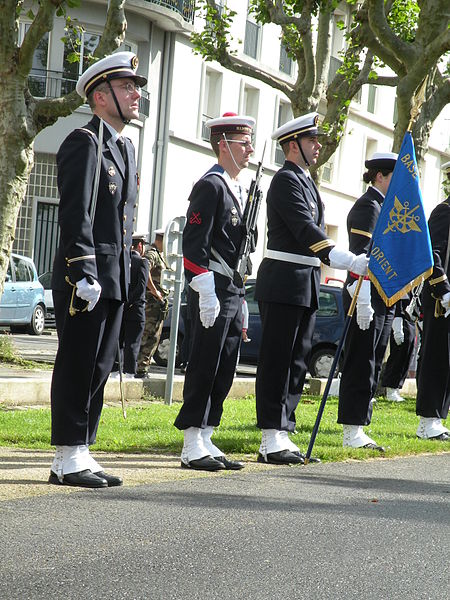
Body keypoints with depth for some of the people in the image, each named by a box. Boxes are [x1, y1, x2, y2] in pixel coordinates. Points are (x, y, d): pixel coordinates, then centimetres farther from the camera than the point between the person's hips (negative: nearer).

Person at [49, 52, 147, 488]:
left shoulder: (125, 148, 20)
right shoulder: (84, 143, -8)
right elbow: (75, 215, -16)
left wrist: (123, 274, 19)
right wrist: (85, 272, -22)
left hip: (114, 280, 9)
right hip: (84, 277, -9)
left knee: (98, 370, 10)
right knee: (76, 368, -5)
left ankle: (81, 455, 16)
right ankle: (68, 460, -1)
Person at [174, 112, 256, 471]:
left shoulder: (239, 192, 19)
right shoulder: (210, 186, -10)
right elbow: (194, 245, -16)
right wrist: (207, 295, -21)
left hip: (233, 295, 9)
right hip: (213, 293, -9)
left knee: (224, 371, 9)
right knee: (205, 368, -7)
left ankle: (206, 441, 15)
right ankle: (192, 448, -3)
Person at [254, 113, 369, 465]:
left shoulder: (306, 181, 19)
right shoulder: (286, 180, -12)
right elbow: (306, 230, -23)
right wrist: (350, 262, -30)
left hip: (306, 284, 10)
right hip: (284, 283, -10)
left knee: (296, 362, 10)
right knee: (277, 363, -6)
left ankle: (283, 435, 15)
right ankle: (271, 442, -4)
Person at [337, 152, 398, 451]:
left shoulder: (384, 207, 20)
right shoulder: (368, 206, -11)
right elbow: (361, 256, -19)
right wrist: (363, 300, -24)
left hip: (384, 300, 10)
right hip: (368, 298, -10)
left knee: (372, 366, 10)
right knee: (361, 366, -7)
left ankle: (359, 430, 13)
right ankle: (353, 433, -4)